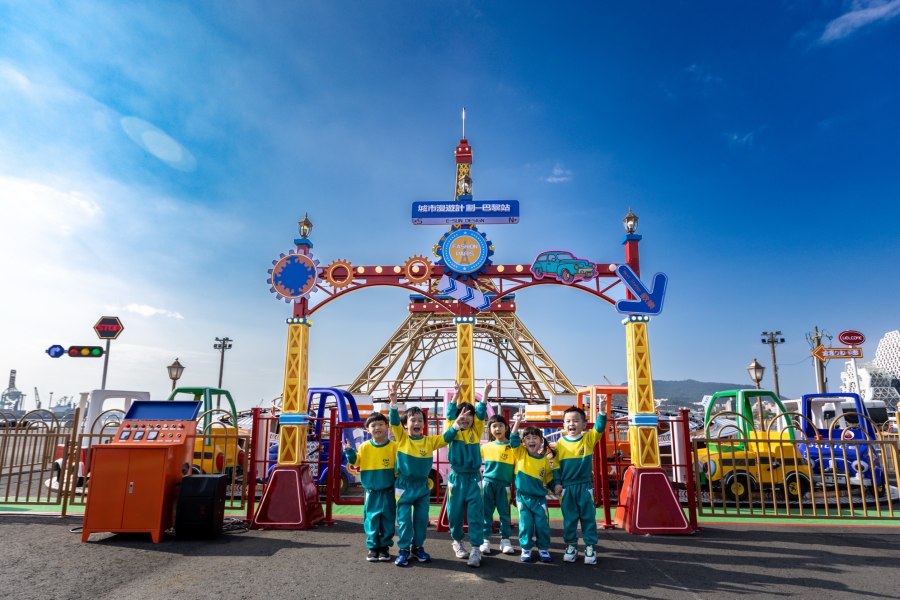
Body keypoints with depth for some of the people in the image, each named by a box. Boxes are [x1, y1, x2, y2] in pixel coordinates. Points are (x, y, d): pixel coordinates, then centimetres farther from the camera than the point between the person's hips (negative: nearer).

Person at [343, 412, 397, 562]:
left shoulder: (393, 446, -7)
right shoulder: (364, 447, -2)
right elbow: (355, 462, 2)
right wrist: (349, 451, -13)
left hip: (388, 491, -1)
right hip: (371, 492, 1)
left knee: (387, 519, 8)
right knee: (371, 519, 7)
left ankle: (385, 546, 22)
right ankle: (373, 547, 20)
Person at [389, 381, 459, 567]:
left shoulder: (430, 441, -1)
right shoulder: (402, 438, -8)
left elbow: (446, 437, 1)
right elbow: (394, 420, -20)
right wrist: (393, 400, -35)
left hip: (422, 486, 3)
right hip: (404, 485, -3)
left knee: (421, 519, 11)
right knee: (404, 519, 2)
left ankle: (418, 547, 28)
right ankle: (404, 550, 16)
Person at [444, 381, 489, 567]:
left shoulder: (476, 431, 2)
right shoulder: (453, 431, 1)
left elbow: (481, 413, -7)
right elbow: (450, 414, -8)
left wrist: (485, 394, -19)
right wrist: (456, 394, -16)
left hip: (473, 478, 0)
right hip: (456, 477, 0)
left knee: (476, 514, -3)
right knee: (455, 513, 10)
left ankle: (476, 549, 1)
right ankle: (458, 541, 31)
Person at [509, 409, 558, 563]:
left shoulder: (545, 460, -1)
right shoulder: (520, 454, -5)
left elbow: (549, 479, 12)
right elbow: (514, 439, -20)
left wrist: (555, 486, -3)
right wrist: (517, 422, -27)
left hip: (539, 498, 1)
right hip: (522, 497, -1)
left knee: (542, 524, 3)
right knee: (525, 524, 2)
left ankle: (543, 549, 21)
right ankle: (526, 548, 19)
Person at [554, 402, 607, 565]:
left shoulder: (589, 438, -4)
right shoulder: (560, 442, -3)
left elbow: (600, 428, -19)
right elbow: (557, 465, 2)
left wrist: (601, 412, -33)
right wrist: (557, 483, -1)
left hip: (585, 486, -1)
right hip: (567, 487, 1)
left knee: (588, 517, 7)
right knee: (569, 518, 10)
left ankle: (590, 547, 19)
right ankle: (571, 546, 23)